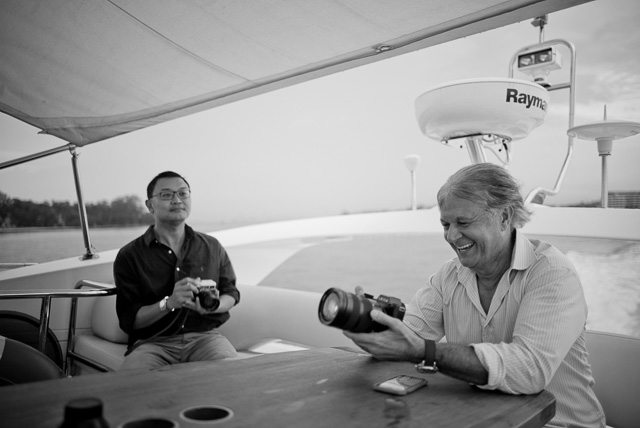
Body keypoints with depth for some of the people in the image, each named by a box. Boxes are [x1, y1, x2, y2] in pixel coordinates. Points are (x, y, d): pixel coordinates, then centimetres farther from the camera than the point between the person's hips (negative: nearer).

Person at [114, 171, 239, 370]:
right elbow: (129, 320, -2)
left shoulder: (212, 247, 11)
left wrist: (214, 306, -7)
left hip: (204, 336, 2)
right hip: (153, 342, -1)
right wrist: (169, 303, -20)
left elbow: (231, 293, 17)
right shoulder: (129, 256, 2)